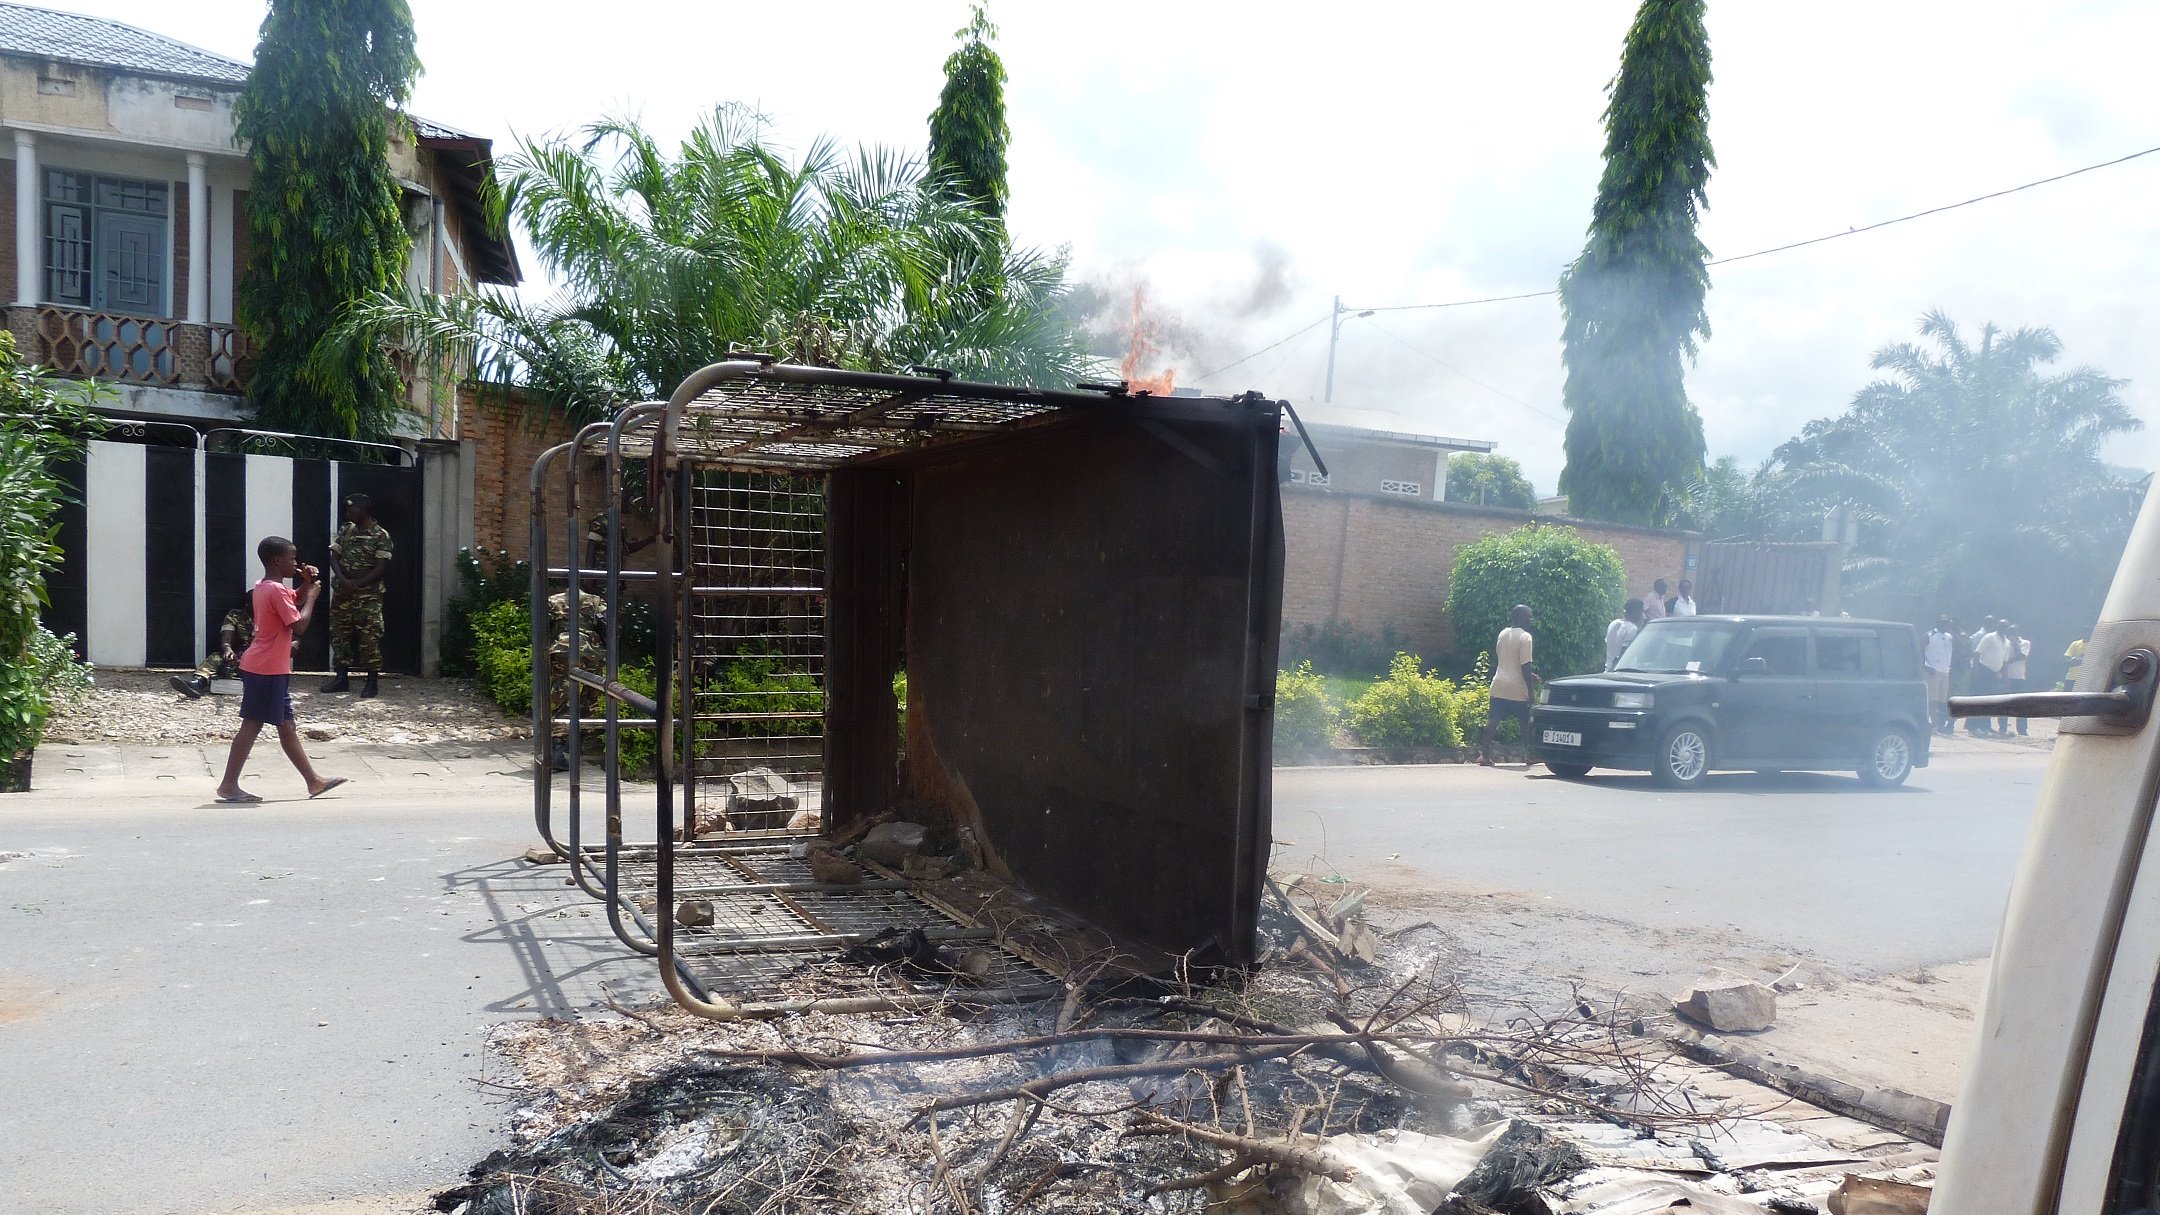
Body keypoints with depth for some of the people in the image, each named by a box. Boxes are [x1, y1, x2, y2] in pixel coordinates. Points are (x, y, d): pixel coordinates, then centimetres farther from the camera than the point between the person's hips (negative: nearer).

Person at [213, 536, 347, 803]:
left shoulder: (264, 587, 13)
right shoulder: (277, 591, -17)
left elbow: (295, 600, 29)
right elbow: (299, 626, -20)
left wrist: (306, 584, 11)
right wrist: (312, 595, -10)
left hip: (272, 669, 10)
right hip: (267, 670, -10)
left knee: (287, 726, 12)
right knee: (251, 726, -5)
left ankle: (314, 781, 19)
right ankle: (229, 785, 0)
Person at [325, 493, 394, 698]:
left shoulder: (381, 535, -7)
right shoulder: (345, 530, 10)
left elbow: (381, 568, -12)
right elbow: (334, 557, 4)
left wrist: (356, 584, -17)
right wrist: (343, 580, -14)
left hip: (368, 594, -6)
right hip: (342, 592, 6)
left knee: (369, 637, -6)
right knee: (339, 633, 8)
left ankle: (372, 682, 1)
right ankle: (342, 678, 17)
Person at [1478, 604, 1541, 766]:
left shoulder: (1503, 633, 9)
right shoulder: (1525, 637, -12)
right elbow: (1525, 667, -17)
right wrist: (1531, 686, -9)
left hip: (1499, 687, 5)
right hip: (1517, 689, -5)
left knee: (1492, 721, 1)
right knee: (1526, 723, 11)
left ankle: (1484, 755, -6)